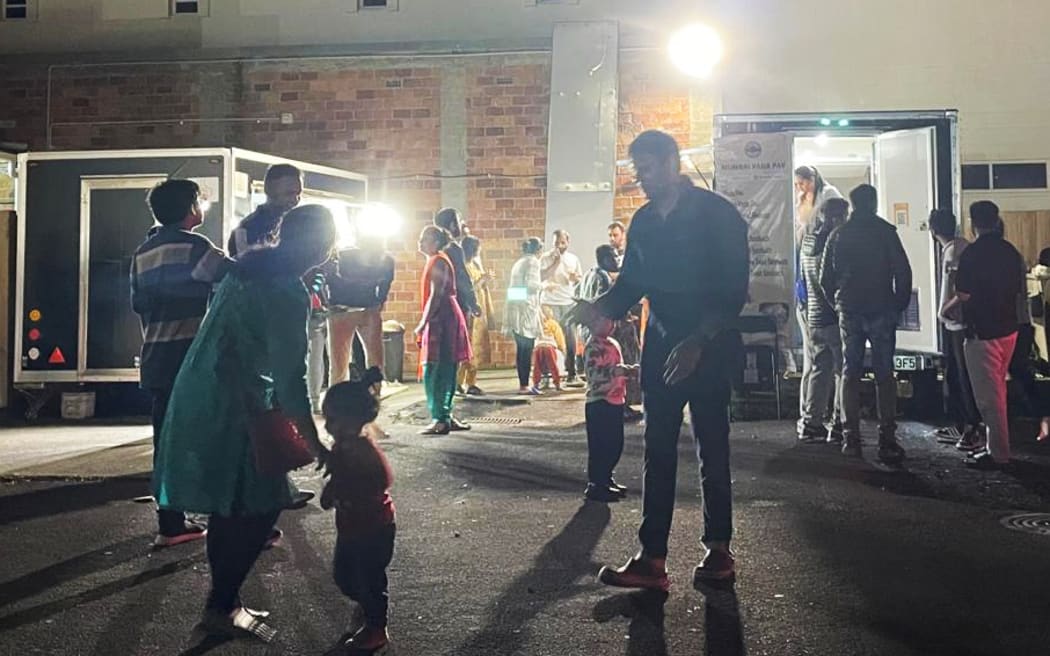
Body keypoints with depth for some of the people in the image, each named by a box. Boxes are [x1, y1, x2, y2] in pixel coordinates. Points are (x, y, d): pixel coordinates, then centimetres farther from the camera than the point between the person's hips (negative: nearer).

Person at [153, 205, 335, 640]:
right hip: (229, 408, -9)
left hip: (201, 397, 9)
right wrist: (317, 449, -15)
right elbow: (291, 380, -21)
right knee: (261, 505, -1)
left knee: (232, 505, 16)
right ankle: (221, 609, 7)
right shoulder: (288, 292, -19)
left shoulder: (249, 267, 10)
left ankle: (224, 602, 25)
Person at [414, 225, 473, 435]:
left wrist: (423, 323, -19)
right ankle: (445, 418, 18)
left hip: (441, 321, -10)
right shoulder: (437, 261, 19)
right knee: (444, 371, 12)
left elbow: (436, 296, -19)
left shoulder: (438, 262, -11)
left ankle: (441, 420, -7)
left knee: (435, 371, -9)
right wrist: (426, 323, 19)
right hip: (442, 321, 10)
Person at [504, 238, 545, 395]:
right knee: (527, 349, -6)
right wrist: (543, 285, 1)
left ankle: (522, 384, 12)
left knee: (521, 349, 10)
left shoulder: (519, 262, 21)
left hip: (515, 308, 8)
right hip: (526, 309, -8)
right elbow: (531, 284, -18)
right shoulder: (533, 261, -4)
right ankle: (524, 385, -6)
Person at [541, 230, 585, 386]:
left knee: (570, 339, 3)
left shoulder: (574, 259, 12)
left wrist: (576, 278, -6)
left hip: (569, 303, 3)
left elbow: (581, 280, 17)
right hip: (550, 303, -3)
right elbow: (540, 278, -10)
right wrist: (555, 262, -14)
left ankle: (571, 375, 9)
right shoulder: (546, 258, 1)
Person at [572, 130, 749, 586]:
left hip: (710, 347, -6)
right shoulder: (643, 221, 10)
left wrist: (697, 342, -22)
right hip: (661, 346, 6)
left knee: (712, 449, 4)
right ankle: (652, 558, 5)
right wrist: (598, 307, -8)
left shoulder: (716, 213, -8)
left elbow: (732, 289, -14)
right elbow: (631, 284, 12)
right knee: (657, 451, 2)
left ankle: (719, 548, 20)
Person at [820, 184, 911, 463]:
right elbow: (903, 271, -5)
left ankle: (851, 439, 6)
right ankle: (887, 441, -3)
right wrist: (900, 304, 6)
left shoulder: (838, 235, 6)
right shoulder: (885, 231, -3)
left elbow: (825, 277, 8)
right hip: (881, 311, -3)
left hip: (849, 312, 3)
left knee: (850, 373, 8)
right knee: (884, 375, 0)